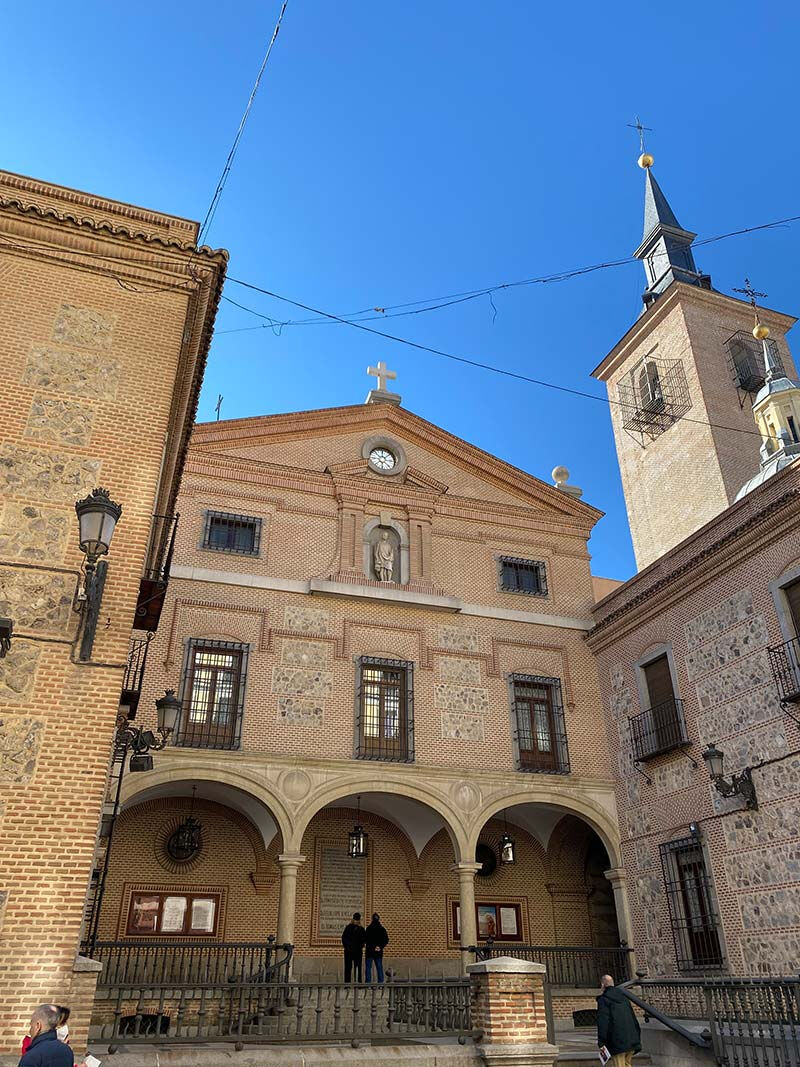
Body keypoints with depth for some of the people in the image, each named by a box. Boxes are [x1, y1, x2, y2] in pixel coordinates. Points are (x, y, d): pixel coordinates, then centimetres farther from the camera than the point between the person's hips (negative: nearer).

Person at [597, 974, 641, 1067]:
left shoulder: (603, 999, -3)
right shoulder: (623, 997, 19)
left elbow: (603, 1023, -12)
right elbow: (633, 1018, 20)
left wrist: (601, 1043, -11)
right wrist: (637, 1038, 23)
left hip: (617, 1042, -7)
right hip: (631, 1041, 7)